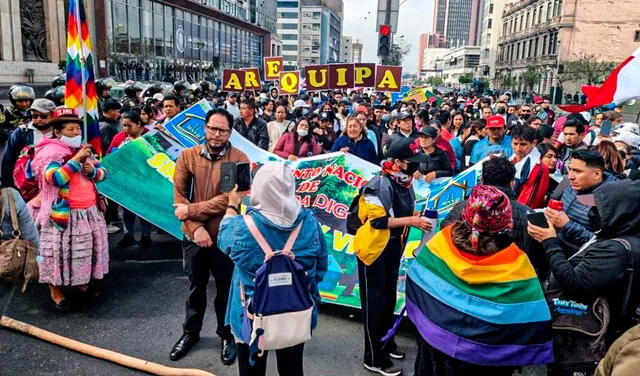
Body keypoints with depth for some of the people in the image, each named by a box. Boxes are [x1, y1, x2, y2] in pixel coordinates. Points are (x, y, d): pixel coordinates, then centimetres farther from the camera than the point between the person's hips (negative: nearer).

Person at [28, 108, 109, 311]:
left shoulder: (83, 150, 12)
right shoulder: (50, 152, -12)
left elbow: (103, 173, 13)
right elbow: (55, 178, -26)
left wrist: (93, 170, -9)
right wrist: (76, 160, -24)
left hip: (89, 212, 8)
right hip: (64, 214, -7)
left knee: (85, 249, 17)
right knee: (60, 251, 2)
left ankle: (82, 282, 34)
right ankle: (55, 291, 17)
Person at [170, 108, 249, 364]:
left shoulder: (239, 160, -11)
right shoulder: (187, 156, -2)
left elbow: (229, 200, -18)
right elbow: (179, 195, -5)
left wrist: (191, 210, -16)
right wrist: (195, 227, -15)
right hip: (193, 236, 3)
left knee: (226, 289, 13)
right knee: (196, 288, 20)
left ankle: (228, 336, 33)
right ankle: (190, 332, 40)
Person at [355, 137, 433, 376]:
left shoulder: (405, 183, 4)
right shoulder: (379, 185, -22)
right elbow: (377, 221, -25)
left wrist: (419, 219, -2)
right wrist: (410, 221, -25)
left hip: (394, 247, 8)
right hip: (374, 248, -8)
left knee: (389, 297, 20)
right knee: (375, 302, 1)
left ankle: (386, 342, 39)